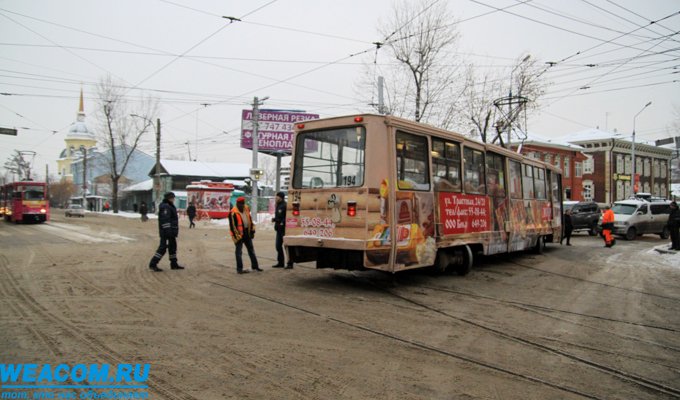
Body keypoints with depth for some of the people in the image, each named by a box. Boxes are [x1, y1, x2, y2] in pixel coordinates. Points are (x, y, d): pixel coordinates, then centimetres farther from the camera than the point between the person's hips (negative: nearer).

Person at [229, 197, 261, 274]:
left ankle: (255, 266, 27)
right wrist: (236, 236, -18)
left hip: (247, 233, 7)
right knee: (239, 251, -1)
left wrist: (252, 231, 11)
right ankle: (239, 269, 6)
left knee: (251, 250, 15)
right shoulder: (233, 213, -16)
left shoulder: (246, 209, 7)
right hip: (239, 234, -7)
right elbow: (232, 225, -16)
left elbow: (250, 221, 16)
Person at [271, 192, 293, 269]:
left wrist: (283, 222, -22)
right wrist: (274, 219, 4)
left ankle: (290, 263, 2)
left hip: (284, 229, -10)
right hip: (279, 229, 10)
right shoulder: (278, 205, 15)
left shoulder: (285, 206, -15)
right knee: (278, 245, 13)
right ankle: (280, 262, 24)